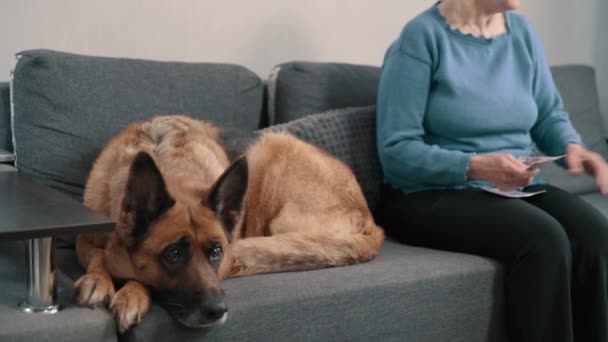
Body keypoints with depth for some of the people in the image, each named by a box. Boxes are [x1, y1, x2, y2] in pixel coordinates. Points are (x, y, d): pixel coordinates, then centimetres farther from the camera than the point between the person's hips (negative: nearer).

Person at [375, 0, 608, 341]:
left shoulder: (523, 32, 7)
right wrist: (474, 167, -27)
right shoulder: (422, 37, -11)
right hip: (432, 194, -6)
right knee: (543, 238, -31)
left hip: (517, 188, 6)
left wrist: (573, 147, -7)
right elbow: (396, 150, -14)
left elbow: (550, 113, 16)